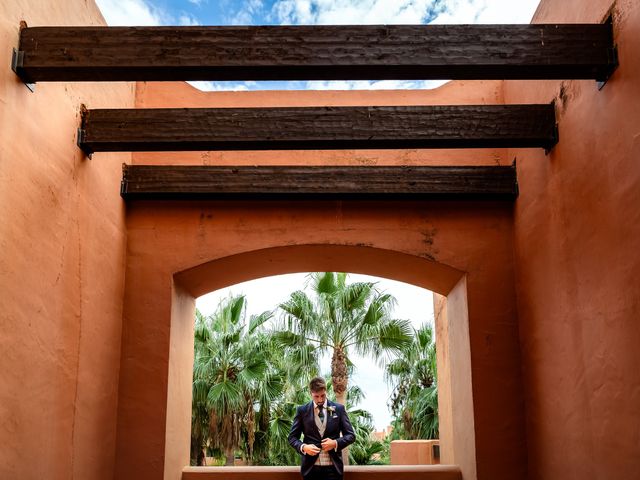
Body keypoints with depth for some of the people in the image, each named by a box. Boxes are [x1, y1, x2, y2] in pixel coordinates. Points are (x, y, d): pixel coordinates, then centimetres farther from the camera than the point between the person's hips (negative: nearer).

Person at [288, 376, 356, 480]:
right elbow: (292, 437, 8)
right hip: (311, 467, 0)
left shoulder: (339, 409, 4)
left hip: (333, 467, 0)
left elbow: (351, 435, 7)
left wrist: (336, 443, -11)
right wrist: (303, 447, -12)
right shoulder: (302, 410, 4)